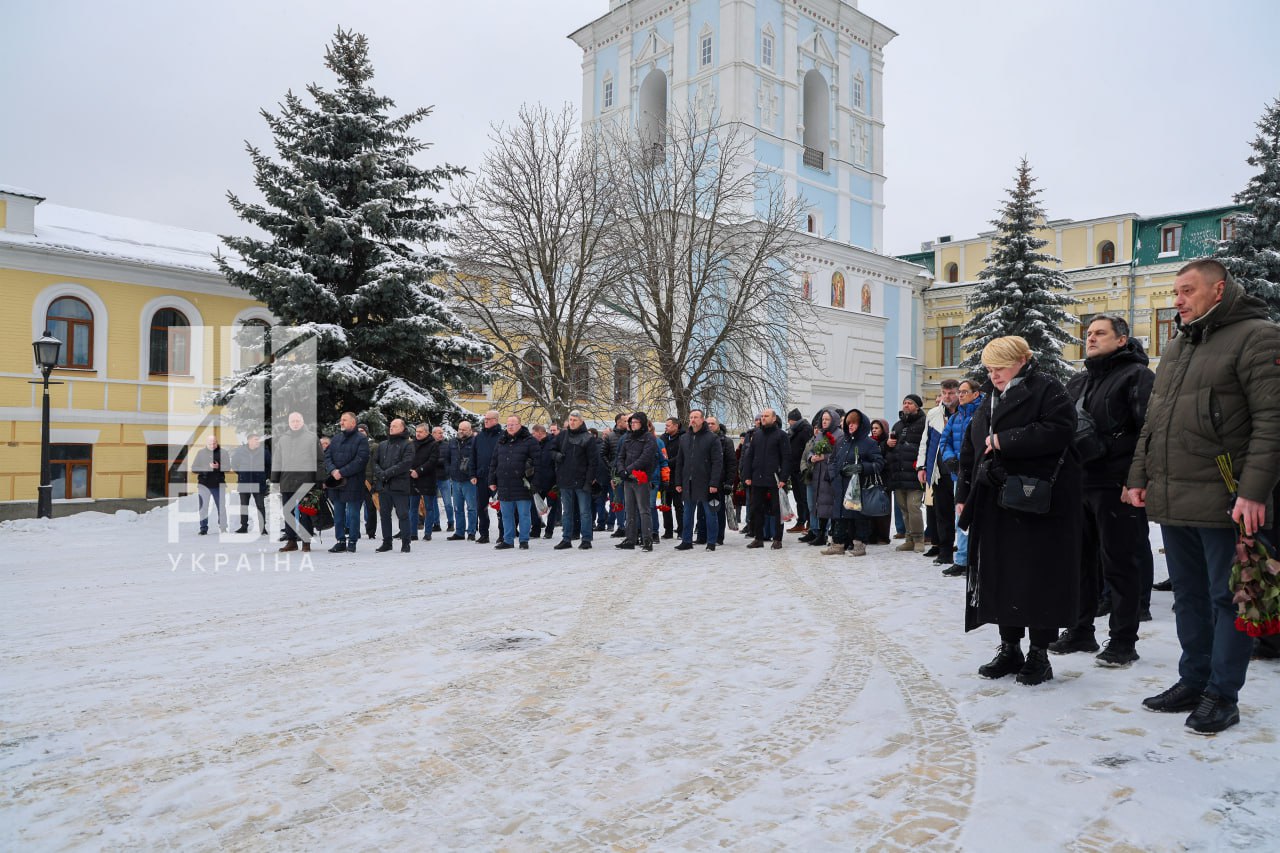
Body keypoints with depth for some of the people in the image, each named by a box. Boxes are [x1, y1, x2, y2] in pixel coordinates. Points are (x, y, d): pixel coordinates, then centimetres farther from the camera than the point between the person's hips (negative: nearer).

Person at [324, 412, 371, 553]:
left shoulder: (361, 439, -5)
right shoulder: (336, 438, 13)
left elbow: (360, 460, -15)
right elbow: (327, 455, 8)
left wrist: (342, 472, -18)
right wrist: (333, 470, -11)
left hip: (353, 482, -6)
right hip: (336, 482, 6)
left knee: (353, 513, 0)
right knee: (338, 513, 10)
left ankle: (352, 541, 9)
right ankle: (340, 541, 18)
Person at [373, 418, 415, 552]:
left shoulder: (408, 445, 0)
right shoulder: (382, 445, 18)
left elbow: (406, 464, -12)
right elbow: (375, 462, 11)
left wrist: (387, 473, -17)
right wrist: (380, 473, -9)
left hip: (400, 486, -6)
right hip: (383, 486, 6)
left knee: (403, 514, -3)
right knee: (384, 514, 10)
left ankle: (405, 543, 3)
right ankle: (387, 542, 20)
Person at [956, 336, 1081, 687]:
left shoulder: (1047, 390, -3)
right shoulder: (989, 403, 19)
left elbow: (1059, 430, -20)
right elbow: (970, 451, 20)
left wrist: (1005, 441, -19)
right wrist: (964, 495, 14)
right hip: (996, 506, 7)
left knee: (1039, 577, -1)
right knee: (1000, 576, 8)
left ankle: (1039, 654, 10)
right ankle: (1010, 648, 20)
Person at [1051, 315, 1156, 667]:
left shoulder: (1136, 376, -5)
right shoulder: (1078, 382, 19)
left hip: (1117, 487, -7)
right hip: (1079, 485, 7)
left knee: (1120, 564, 0)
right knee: (1081, 560, 13)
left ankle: (1123, 641, 10)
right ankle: (1080, 631, 24)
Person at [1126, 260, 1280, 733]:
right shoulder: (1175, 347, 18)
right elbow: (1152, 422, 21)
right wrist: (1140, 476, 15)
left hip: (1223, 503, -7)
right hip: (1173, 501, 8)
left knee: (1227, 599, 3)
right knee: (1188, 596, 15)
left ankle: (1222, 695, 14)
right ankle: (1194, 681, 27)